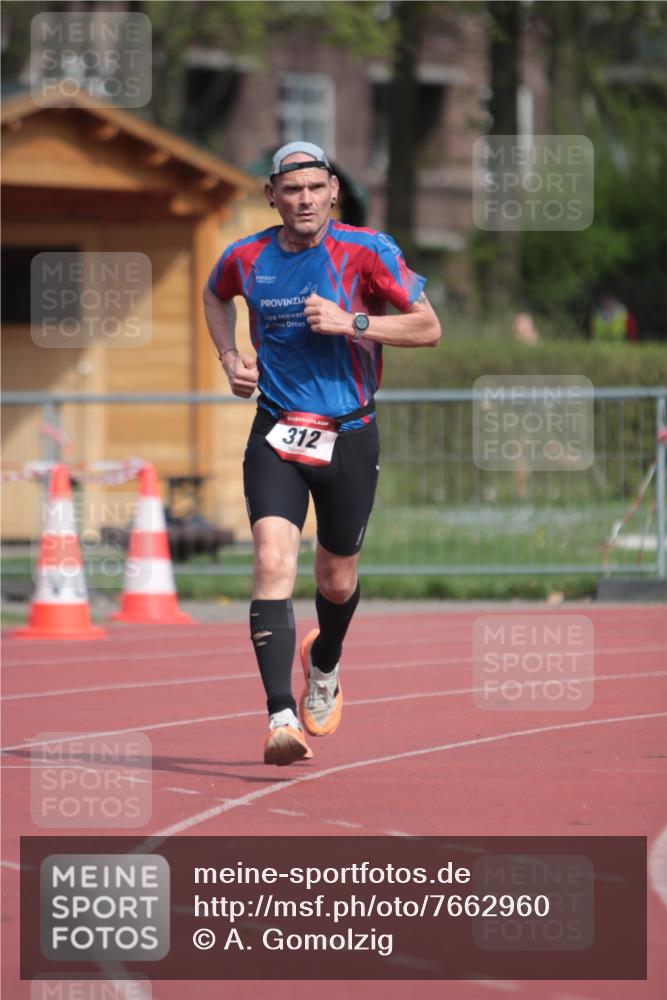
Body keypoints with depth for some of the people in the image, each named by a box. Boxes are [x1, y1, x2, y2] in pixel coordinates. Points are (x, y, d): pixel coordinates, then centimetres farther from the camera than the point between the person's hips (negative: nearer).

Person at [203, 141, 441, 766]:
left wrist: (350, 322, -19)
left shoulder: (366, 251, -8)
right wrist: (230, 357, 7)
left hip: (349, 434, 0)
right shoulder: (246, 259, 0)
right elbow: (214, 296, 24)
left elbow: (428, 327, -6)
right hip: (276, 435, 0)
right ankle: (281, 717, -27)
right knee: (273, 561, -20)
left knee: (337, 581, 13)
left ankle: (324, 665, 48)